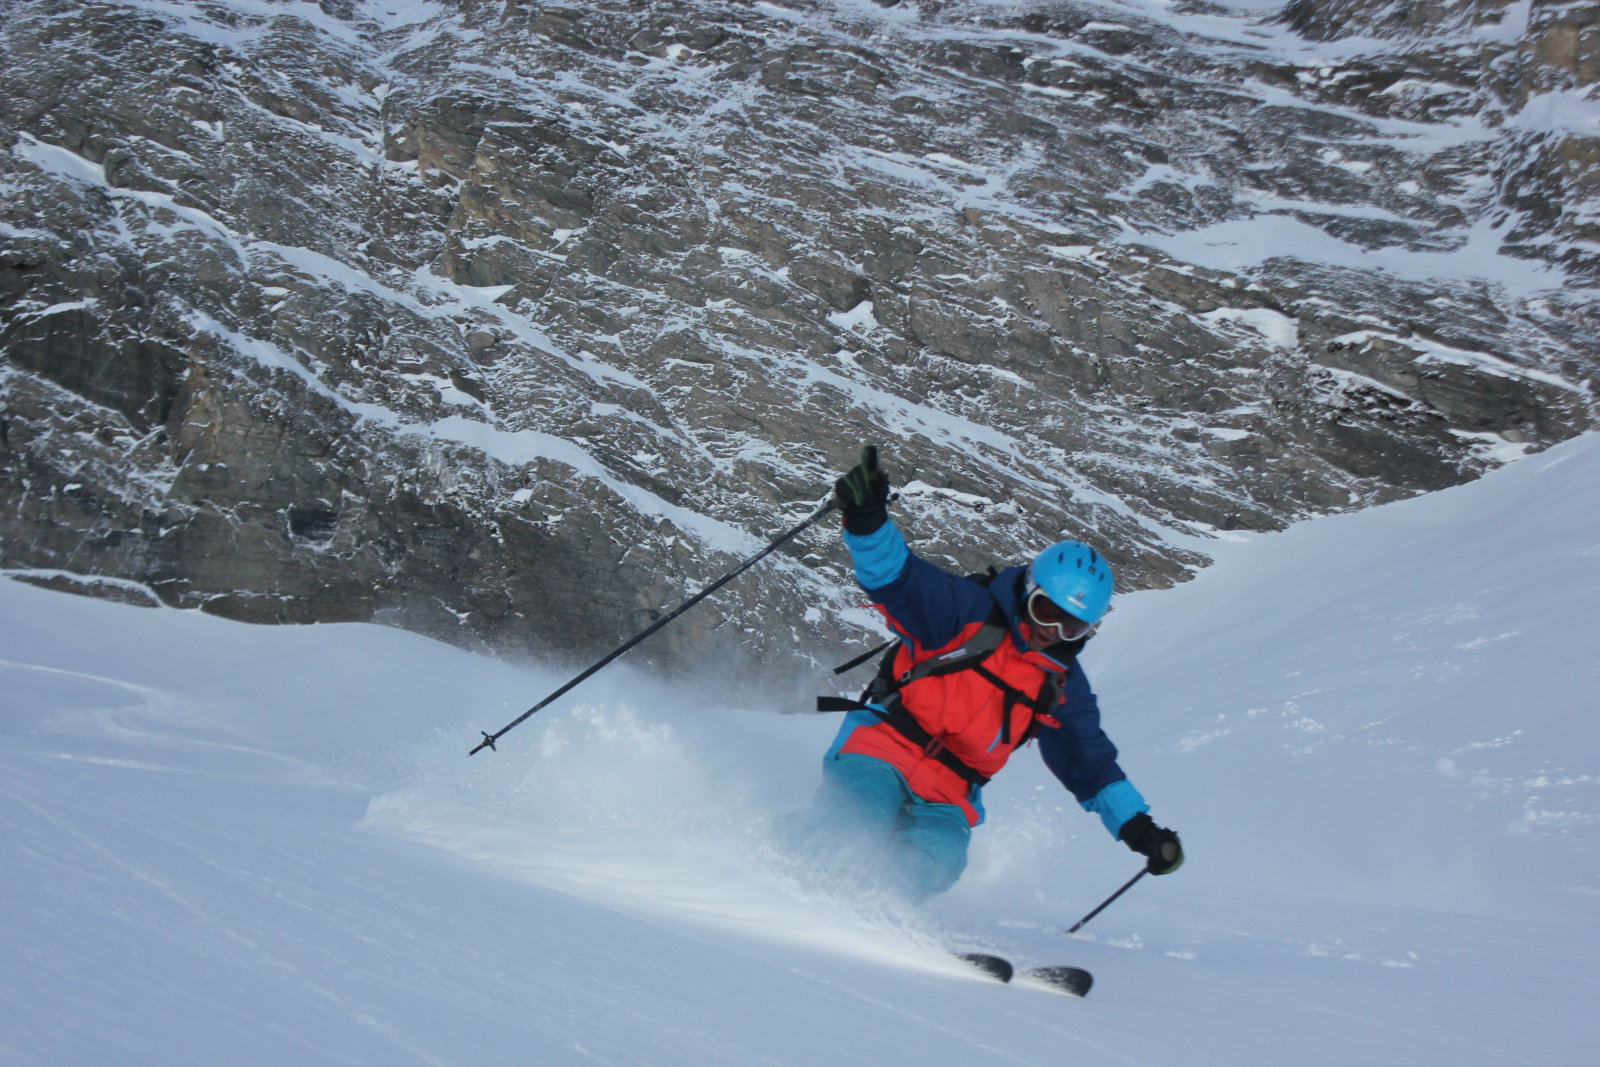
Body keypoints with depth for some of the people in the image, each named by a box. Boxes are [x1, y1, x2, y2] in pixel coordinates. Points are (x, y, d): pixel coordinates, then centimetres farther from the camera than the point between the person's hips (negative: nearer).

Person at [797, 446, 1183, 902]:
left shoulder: (1063, 687, 13)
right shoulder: (969, 611, -2)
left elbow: (1091, 766, 21)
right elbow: (896, 576, -13)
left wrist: (1138, 829, 11)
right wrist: (867, 519, -34)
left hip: (947, 797, 4)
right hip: (882, 748, -4)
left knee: (937, 861, -28)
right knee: (857, 823, -33)